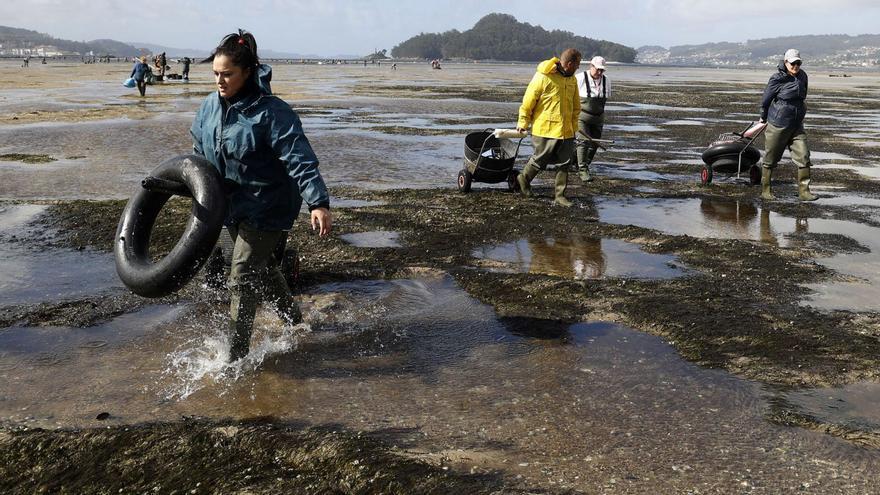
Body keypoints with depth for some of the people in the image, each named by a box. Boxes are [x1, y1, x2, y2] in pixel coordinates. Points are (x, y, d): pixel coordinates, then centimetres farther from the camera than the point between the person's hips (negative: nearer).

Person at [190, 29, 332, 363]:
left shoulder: (271, 113, -23)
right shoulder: (210, 106, 0)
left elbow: (300, 160, -30)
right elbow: (199, 151, 16)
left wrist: (319, 202, -39)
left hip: (266, 208, -8)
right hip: (233, 206, 8)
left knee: (242, 278, -8)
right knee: (261, 267, 22)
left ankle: (236, 356, 4)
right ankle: (293, 319, 46)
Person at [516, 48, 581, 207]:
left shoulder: (572, 79, 8)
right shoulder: (543, 76, -14)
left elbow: (576, 105, 18)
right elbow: (528, 100, -9)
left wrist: (574, 126, 16)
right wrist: (523, 123, -4)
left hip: (566, 131, 6)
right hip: (545, 129, -6)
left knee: (565, 163, 5)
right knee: (540, 161, 6)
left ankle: (559, 195, 15)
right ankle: (523, 179, 33)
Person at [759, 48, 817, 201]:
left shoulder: (802, 76, 5)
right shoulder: (777, 79, -13)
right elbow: (765, 99, -3)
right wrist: (764, 118, 10)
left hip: (797, 125, 5)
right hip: (778, 125, -5)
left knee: (803, 156, -5)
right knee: (770, 159, 6)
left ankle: (804, 191, 0)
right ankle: (765, 190, 20)